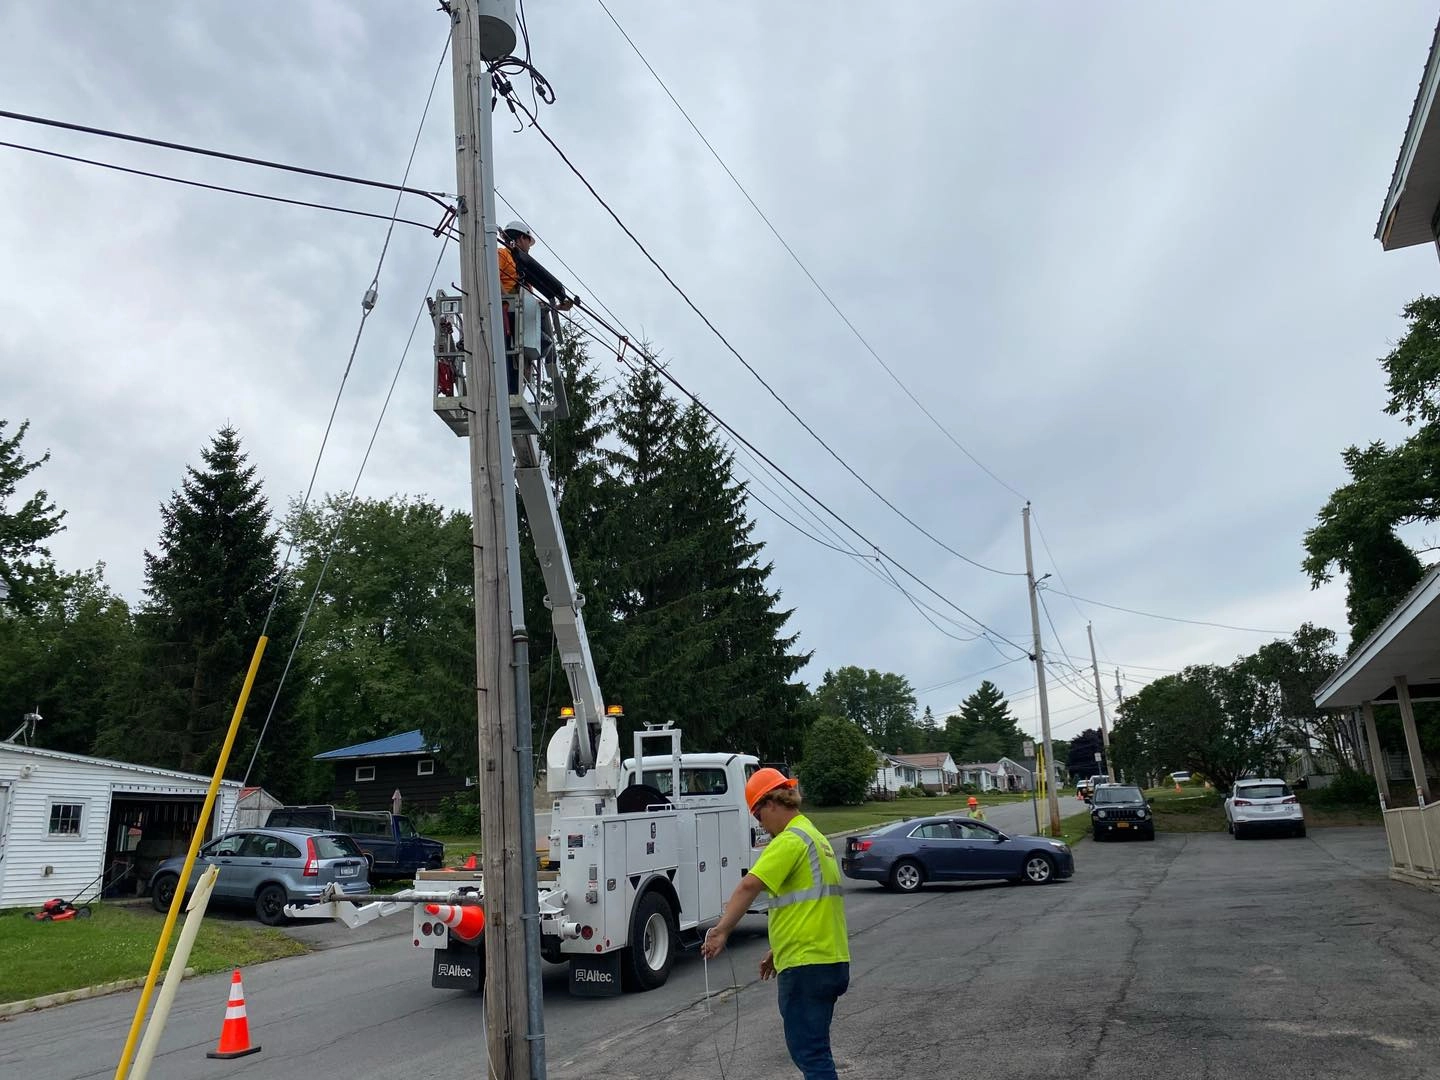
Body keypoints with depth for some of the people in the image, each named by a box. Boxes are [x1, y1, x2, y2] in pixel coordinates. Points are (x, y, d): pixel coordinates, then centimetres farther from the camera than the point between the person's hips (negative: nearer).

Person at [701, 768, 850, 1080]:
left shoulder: (790, 840, -13)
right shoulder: (814, 835, 18)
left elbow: (749, 886, -27)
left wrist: (720, 930, -31)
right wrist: (778, 951, 25)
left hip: (807, 965, -10)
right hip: (830, 960, 10)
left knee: (809, 1052, -4)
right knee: (812, 1047, 20)